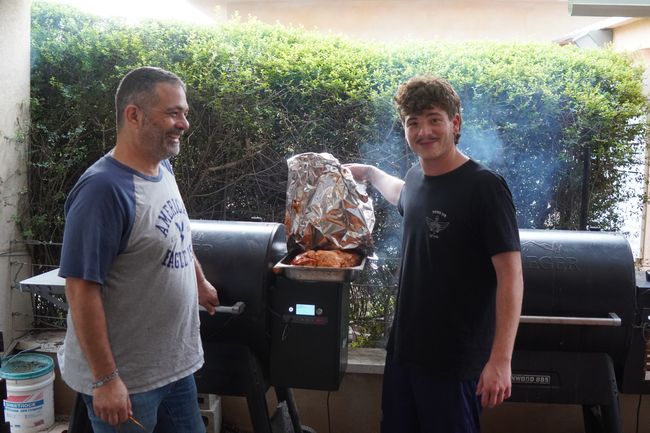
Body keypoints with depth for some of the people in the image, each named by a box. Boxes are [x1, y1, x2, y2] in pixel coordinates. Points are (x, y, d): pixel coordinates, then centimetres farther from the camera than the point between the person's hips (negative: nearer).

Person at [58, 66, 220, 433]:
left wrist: (200, 282, 27)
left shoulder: (164, 169, 3)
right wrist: (105, 380, -21)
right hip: (126, 380, -8)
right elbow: (82, 289, -23)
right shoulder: (104, 189, -22)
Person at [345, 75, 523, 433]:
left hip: (456, 358, -7)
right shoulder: (416, 176, 3)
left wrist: (500, 360, -22)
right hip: (404, 347, 7)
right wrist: (369, 172, 29)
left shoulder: (484, 186, -17)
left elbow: (510, 275, -19)